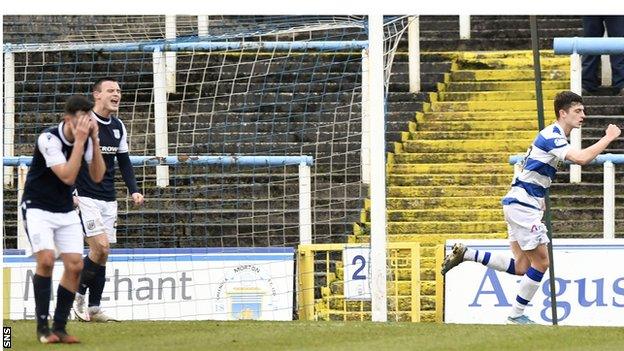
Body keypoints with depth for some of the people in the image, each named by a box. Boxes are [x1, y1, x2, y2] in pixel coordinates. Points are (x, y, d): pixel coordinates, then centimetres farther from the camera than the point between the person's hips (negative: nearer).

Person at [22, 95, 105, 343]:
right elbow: (67, 176, -30)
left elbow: (97, 176, -5)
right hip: (37, 208, -6)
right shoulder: (49, 139, -24)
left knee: (75, 265, -5)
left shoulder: (86, 138, -4)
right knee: (46, 260, -22)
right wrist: (80, 141, -32)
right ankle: (42, 327, -12)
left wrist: (94, 141, -15)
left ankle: (59, 327, 5)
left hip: (65, 210, 6)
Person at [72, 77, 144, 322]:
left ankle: (94, 309, 9)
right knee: (100, 247, -17)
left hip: (108, 200, 7)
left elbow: (124, 162, 20)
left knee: (103, 254, 4)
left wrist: (134, 191, 8)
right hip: (86, 198, -7)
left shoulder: (118, 127, 11)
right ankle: (79, 296, 2)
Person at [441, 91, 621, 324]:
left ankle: (466, 254, 7)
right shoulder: (552, 137, -16)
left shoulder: (554, 136, 16)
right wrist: (608, 138, -19)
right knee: (541, 262, -5)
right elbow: (582, 158, -30)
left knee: (521, 266, 6)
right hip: (522, 206, -10)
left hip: (521, 206, 10)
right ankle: (516, 316, 2)